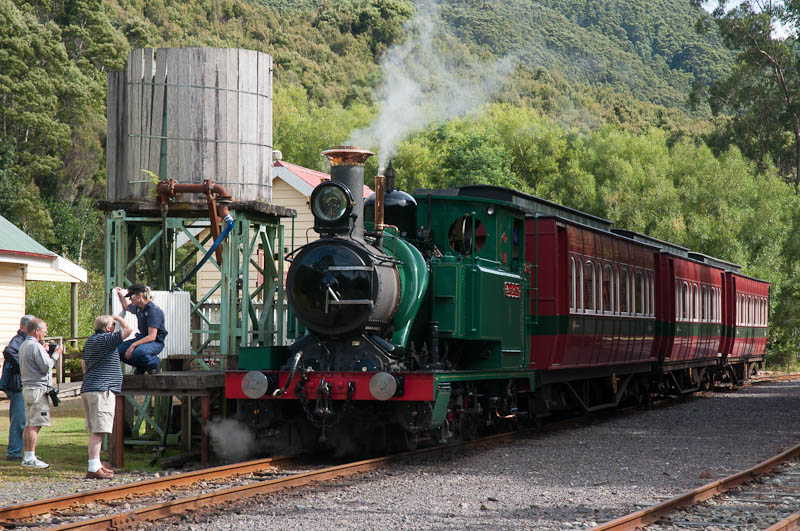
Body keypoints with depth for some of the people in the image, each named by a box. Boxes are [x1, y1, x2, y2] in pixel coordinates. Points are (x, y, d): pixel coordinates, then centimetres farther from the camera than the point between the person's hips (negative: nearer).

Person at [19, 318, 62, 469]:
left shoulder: (23, 346, 16)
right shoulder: (35, 346, -15)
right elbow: (46, 367, -18)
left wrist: (48, 354, 17)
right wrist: (55, 354, -5)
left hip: (27, 387, 10)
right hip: (37, 388, -10)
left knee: (29, 424, 12)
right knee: (35, 425, -10)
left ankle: (27, 456, 15)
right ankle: (30, 458, -12)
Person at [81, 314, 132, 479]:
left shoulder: (90, 341, 17)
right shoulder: (105, 339, -11)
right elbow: (128, 330, -13)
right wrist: (118, 318, 4)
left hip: (88, 389, 10)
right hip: (101, 389, -10)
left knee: (95, 431, 15)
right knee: (98, 431, -12)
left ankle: (97, 465, 21)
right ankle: (93, 468, -16)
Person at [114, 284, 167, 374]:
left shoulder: (154, 311, -20)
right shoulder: (137, 308, 6)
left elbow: (152, 336, -26)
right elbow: (126, 307, 35)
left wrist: (133, 345, -32)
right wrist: (120, 295, 20)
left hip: (156, 342, -8)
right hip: (142, 338, 8)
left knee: (138, 352, -40)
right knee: (118, 351, -12)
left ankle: (154, 362, -6)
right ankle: (141, 366, 9)